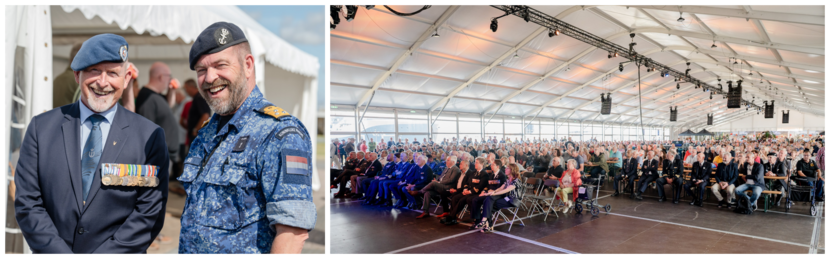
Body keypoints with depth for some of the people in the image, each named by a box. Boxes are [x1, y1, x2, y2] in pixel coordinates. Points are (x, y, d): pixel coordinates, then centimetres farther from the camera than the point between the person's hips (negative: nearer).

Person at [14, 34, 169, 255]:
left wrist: (104, 253, -17)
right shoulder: (41, 127, -2)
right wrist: (59, 252, -14)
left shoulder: (150, 136, -9)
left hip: (117, 252, -1)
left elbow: (150, 212, -11)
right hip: (51, 251, 2)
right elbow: (27, 204, -4)